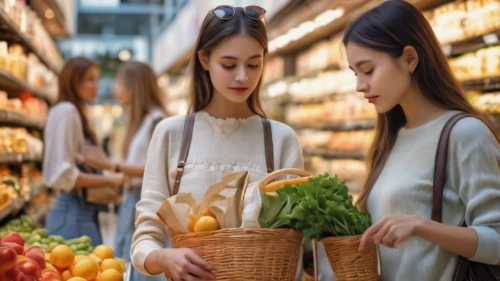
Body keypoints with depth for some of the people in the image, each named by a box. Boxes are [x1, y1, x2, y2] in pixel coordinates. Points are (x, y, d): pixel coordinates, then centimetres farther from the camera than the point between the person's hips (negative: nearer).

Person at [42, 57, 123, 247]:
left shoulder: (77, 113, 18)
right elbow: (64, 176, -16)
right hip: (73, 212, -9)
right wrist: (109, 180, -9)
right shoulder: (66, 112, -9)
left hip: (85, 211, 9)